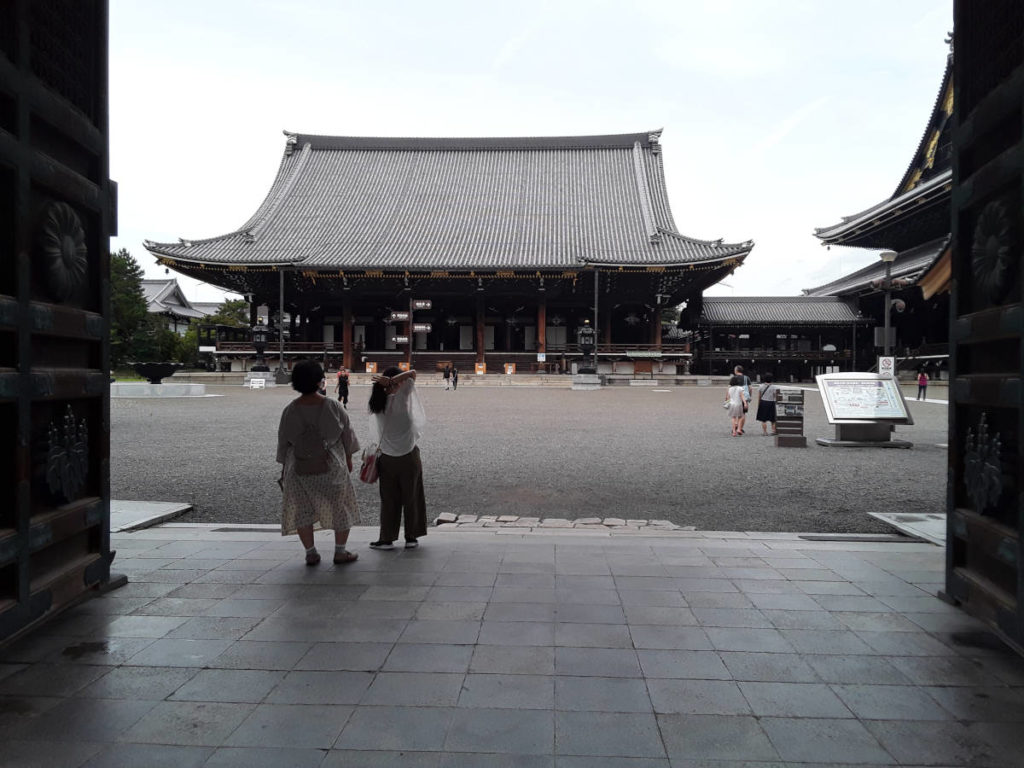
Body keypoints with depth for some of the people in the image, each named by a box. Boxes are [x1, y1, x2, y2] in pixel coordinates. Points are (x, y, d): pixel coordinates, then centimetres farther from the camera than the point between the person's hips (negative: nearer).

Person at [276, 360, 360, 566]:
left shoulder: (290, 411, -7)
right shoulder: (332, 406, -11)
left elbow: (283, 442, 1)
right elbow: (347, 432, -1)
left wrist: (284, 467, 14)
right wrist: (348, 458, 14)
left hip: (300, 469, 1)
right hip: (331, 466, -1)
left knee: (302, 510, 14)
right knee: (341, 507, 13)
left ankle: (311, 553, 16)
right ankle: (340, 551, 15)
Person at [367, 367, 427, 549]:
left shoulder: (377, 402, -2)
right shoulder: (401, 398, -16)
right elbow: (412, 374, -17)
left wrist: (384, 383, 2)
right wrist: (392, 381, -18)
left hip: (386, 458, 4)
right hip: (408, 456, -4)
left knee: (388, 500, 12)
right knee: (411, 498, 10)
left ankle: (387, 539, 15)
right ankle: (411, 538, 16)